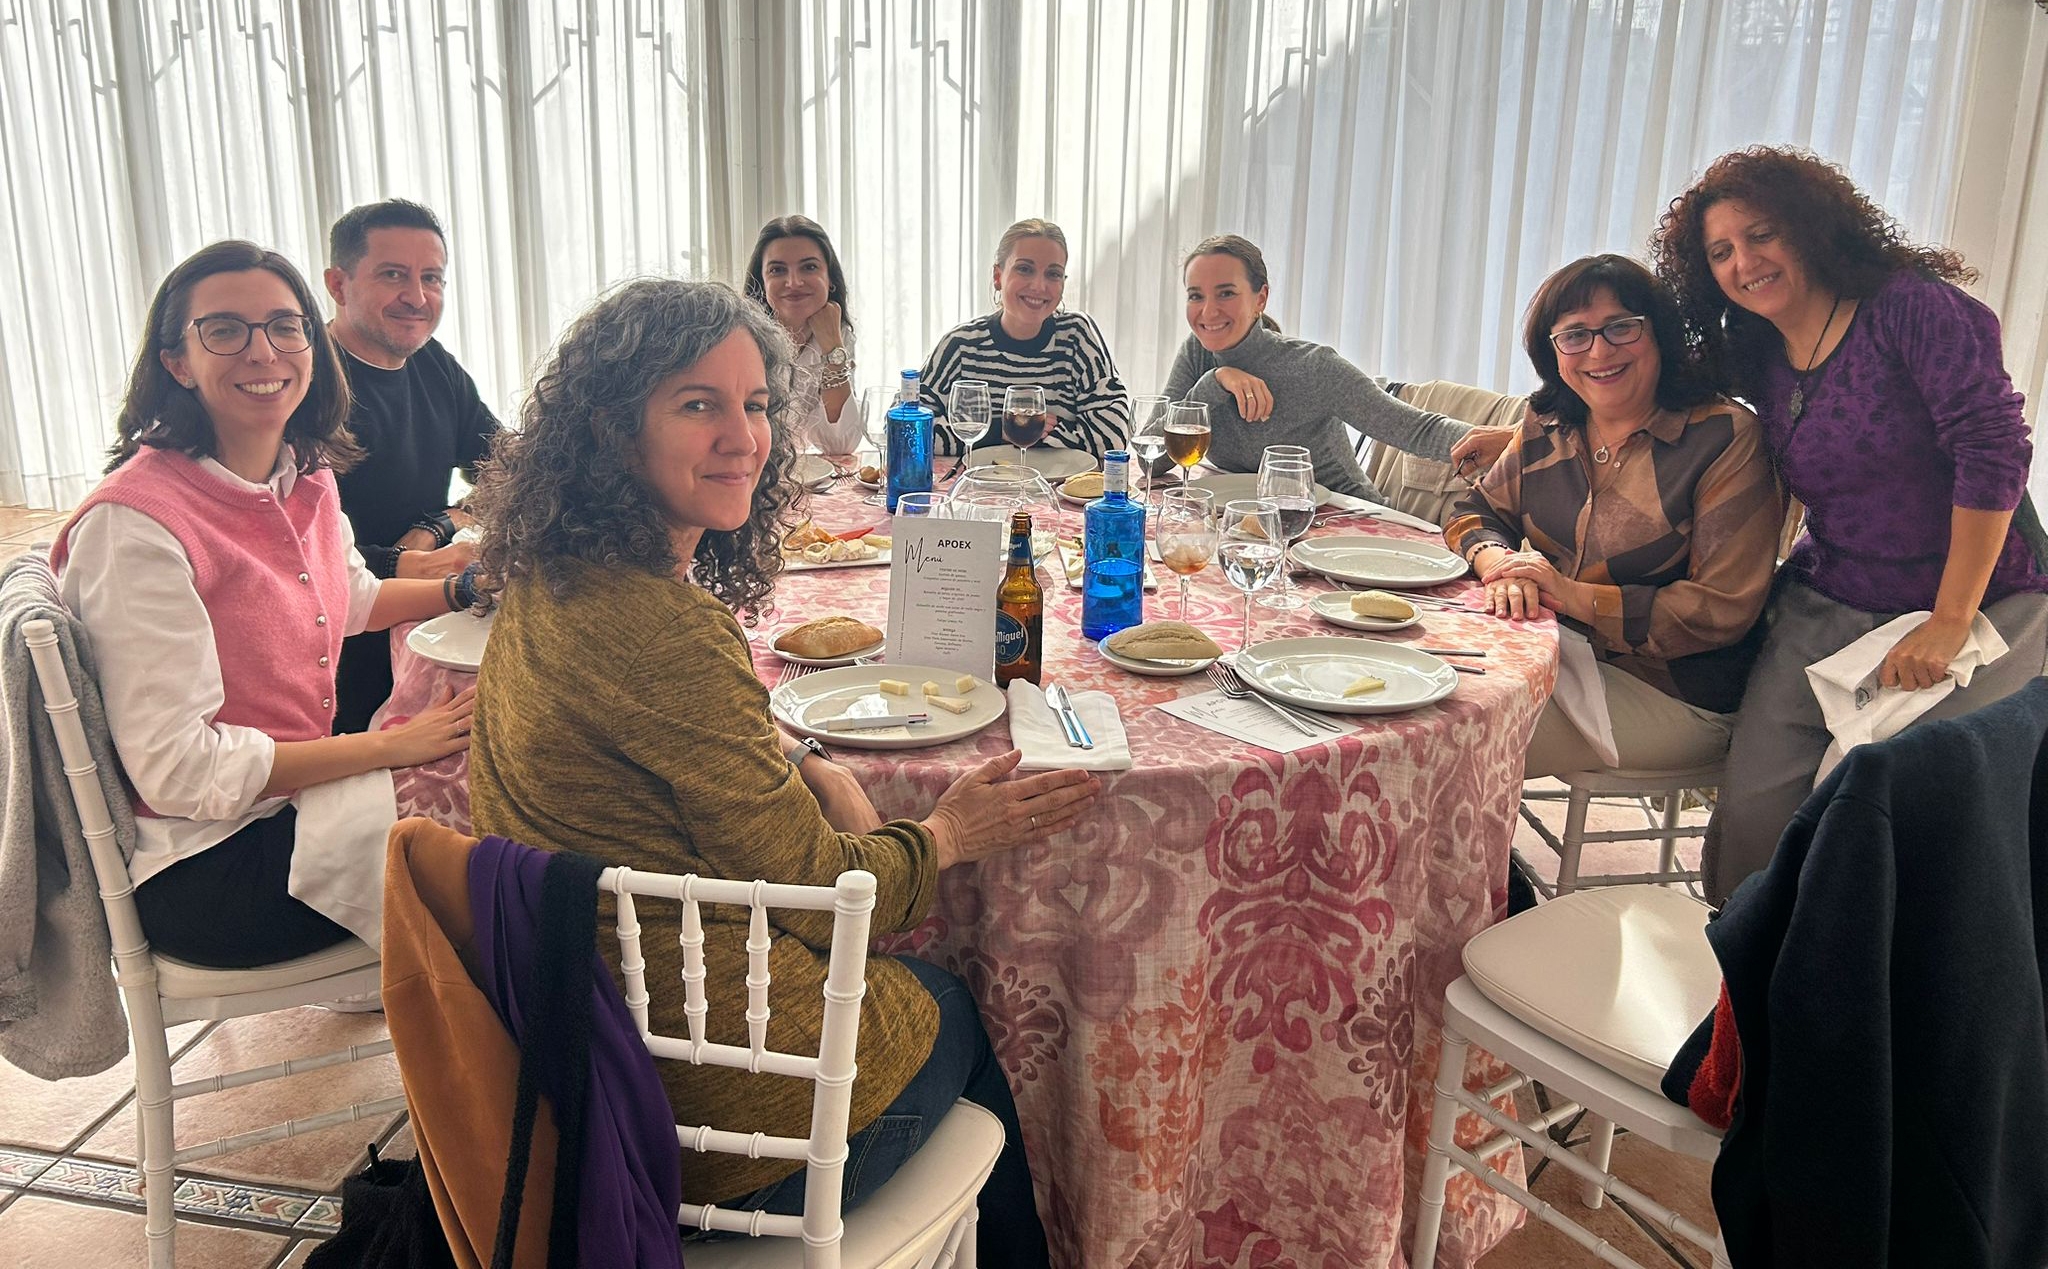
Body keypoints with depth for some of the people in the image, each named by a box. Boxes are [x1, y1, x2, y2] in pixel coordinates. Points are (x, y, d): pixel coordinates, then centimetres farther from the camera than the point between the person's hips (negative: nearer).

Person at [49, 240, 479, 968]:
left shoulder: (306, 475, 5)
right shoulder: (133, 524, -21)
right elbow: (177, 768, -23)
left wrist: (466, 590, 9)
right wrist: (392, 745, -21)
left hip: (297, 795, 8)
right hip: (196, 866, -8)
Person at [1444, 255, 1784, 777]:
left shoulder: (1725, 437, -13)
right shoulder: (1548, 428, 6)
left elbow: (1725, 610, -17)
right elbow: (1476, 512, 12)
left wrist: (1578, 596, -23)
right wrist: (1499, 563, -12)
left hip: (1673, 694, -6)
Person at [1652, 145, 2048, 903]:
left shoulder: (1911, 307, -10)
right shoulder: (1763, 365, 10)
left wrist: (1950, 622, -17)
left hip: (1981, 606, -5)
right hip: (1828, 610, 5)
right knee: (1753, 805, -10)